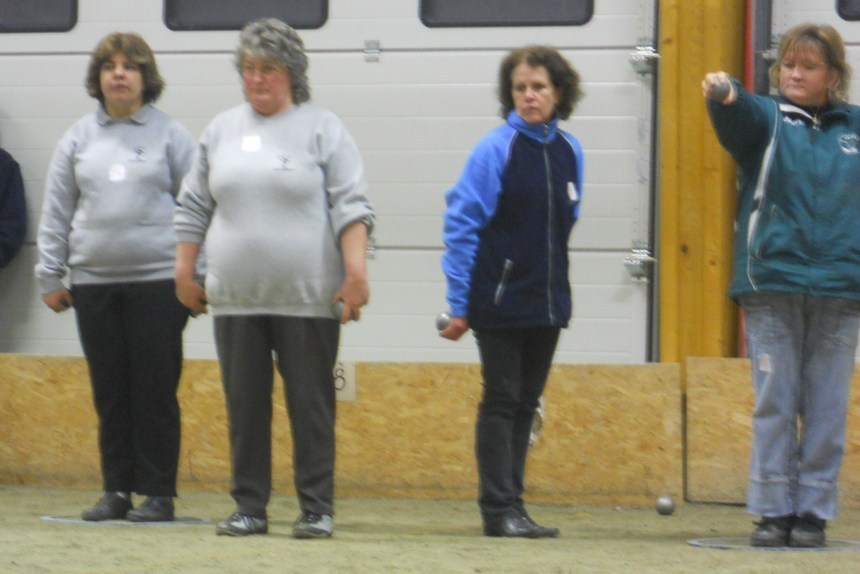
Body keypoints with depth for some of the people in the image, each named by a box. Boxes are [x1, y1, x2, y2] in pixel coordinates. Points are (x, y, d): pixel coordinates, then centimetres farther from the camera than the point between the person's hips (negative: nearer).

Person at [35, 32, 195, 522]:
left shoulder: (170, 135, 2)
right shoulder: (79, 138, 11)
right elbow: (57, 210, 13)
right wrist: (50, 276, 9)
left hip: (158, 281, -3)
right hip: (93, 282, 3)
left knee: (156, 390, -3)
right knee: (110, 392, 6)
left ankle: (158, 493, 3)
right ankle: (116, 490, 13)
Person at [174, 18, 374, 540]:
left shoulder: (323, 130, 1)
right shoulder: (222, 131, 14)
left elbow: (351, 207, -4)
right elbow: (194, 207, 19)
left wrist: (356, 271, -14)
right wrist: (185, 271, 14)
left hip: (307, 298, -4)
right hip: (236, 298, 4)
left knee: (311, 405, 0)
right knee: (245, 406, 6)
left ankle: (317, 510, 5)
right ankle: (250, 507, 13)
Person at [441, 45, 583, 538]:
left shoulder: (569, 151, 4)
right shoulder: (496, 149, -11)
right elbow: (462, 225, -10)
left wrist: (554, 282, 13)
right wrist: (459, 304, -12)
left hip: (547, 302, 5)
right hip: (500, 302, -5)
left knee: (527, 403, 10)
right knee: (501, 400, -1)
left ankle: (512, 504, 16)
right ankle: (500, 509, 2)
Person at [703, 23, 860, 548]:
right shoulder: (766, 118, 5)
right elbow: (739, 117, -18)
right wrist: (725, 95, -41)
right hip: (771, 286, -1)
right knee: (774, 404, 0)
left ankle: (813, 511, 8)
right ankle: (773, 511, 4)